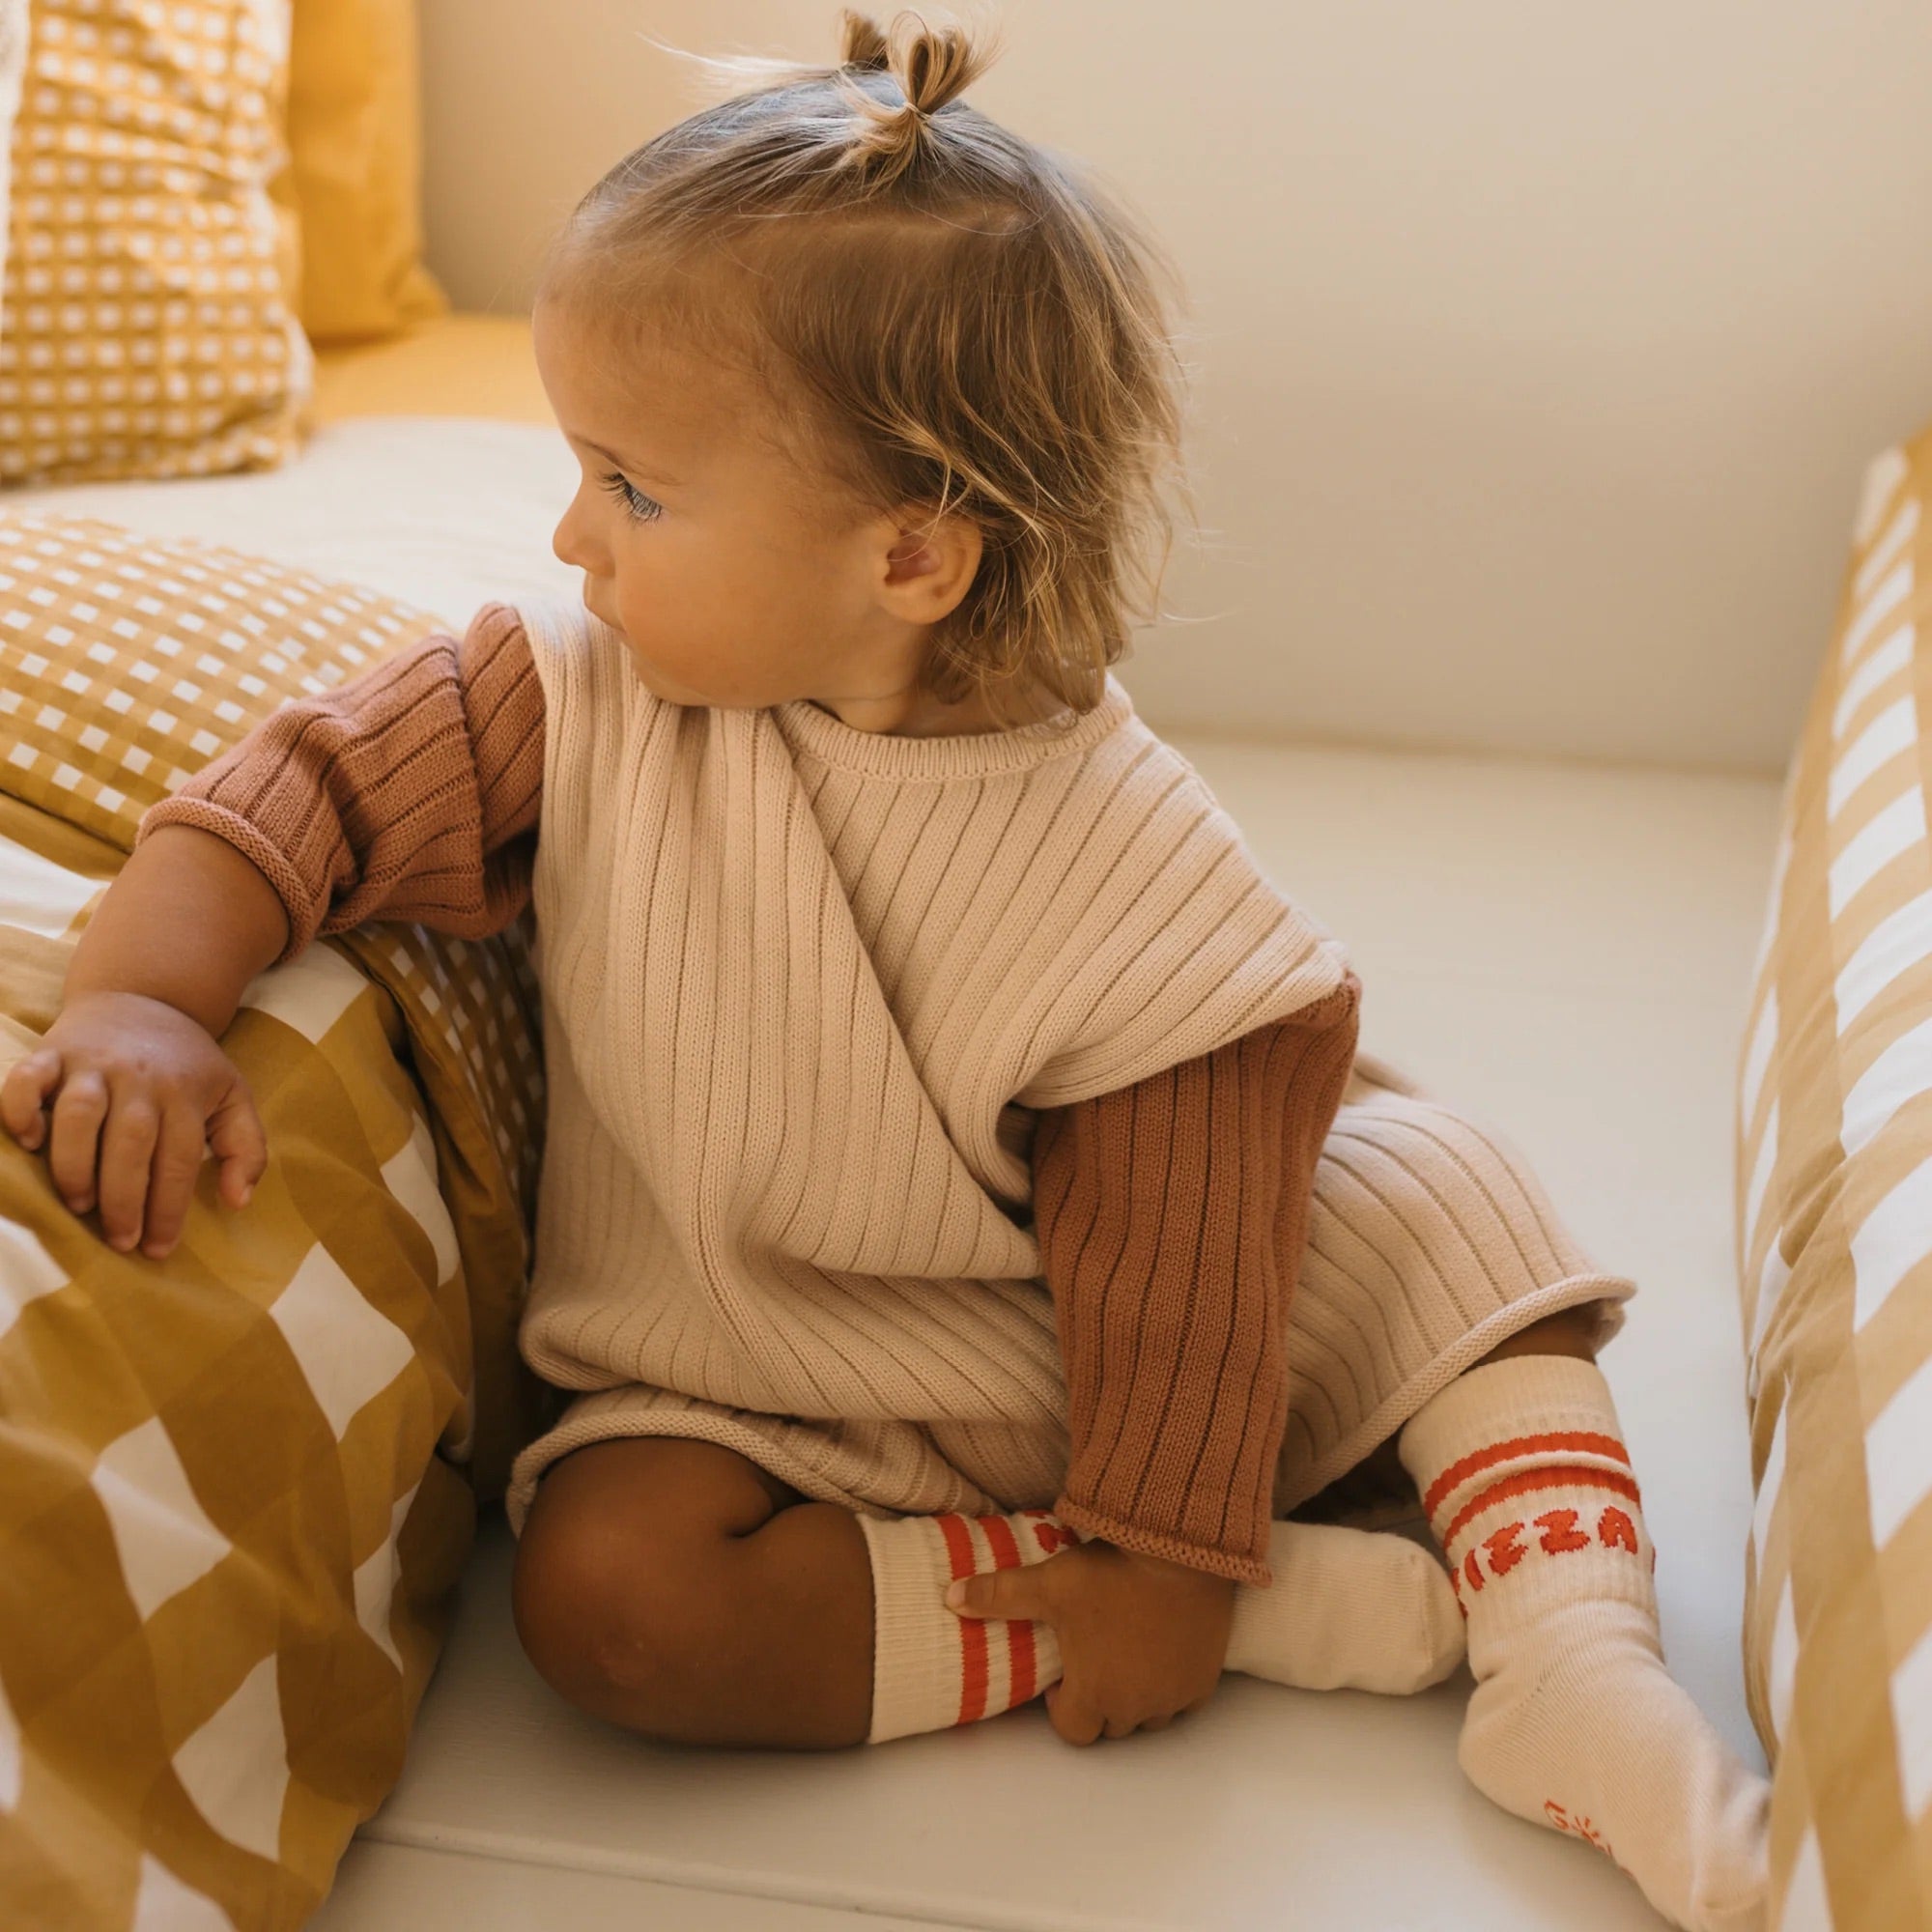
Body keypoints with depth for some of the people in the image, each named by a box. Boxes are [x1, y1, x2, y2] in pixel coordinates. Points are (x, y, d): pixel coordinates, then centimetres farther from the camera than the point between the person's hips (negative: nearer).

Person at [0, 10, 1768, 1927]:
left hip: (1067, 1370, -1)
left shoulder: (1123, 865, -23)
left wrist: (1165, 1547, -16)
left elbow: (1167, 1239, -19)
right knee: (605, 1592, -29)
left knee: (1424, 1183, -13)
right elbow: (300, 793, -12)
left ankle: (1570, 1658, -11)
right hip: (738, 1393, 1)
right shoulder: (571, 699, -14)